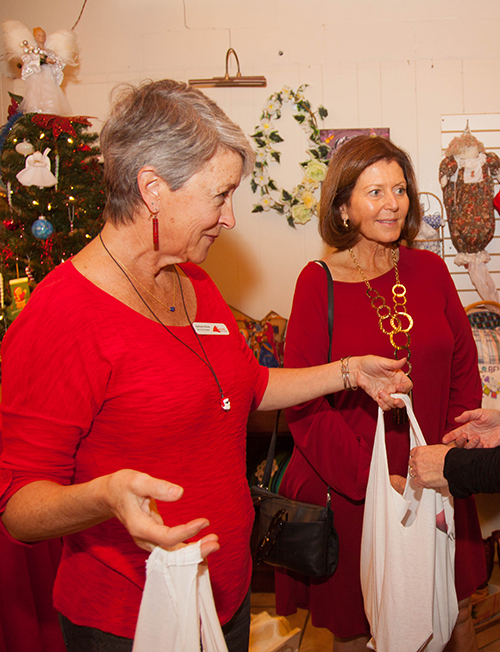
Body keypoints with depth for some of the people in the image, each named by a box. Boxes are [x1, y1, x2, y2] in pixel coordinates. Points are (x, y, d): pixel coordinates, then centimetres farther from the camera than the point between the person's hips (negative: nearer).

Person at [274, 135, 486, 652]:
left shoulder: (429, 270, 1)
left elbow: (464, 372, 6)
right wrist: (374, 481, -17)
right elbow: (304, 405, -12)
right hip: (347, 489, -3)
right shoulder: (318, 283, -10)